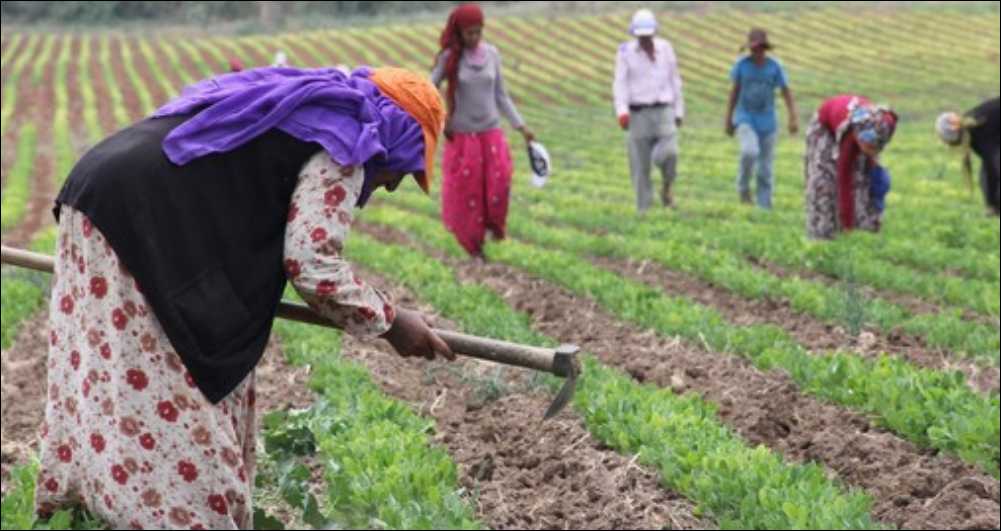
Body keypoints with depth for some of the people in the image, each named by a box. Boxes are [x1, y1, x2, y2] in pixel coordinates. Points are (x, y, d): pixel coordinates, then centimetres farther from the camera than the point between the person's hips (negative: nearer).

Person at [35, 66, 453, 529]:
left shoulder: (301, 104, 26)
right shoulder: (342, 142, -3)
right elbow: (311, 264, -12)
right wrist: (388, 322, 1)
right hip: (139, 223, -10)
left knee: (102, 389, 16)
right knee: (165, 405, -5)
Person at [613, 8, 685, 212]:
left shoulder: (665, 48, 6)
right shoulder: (625, 52, 0)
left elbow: (675, 81, 13)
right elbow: (620, 83, -8)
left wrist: (679, 111, 12)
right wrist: (622, 111, -23)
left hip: (663, 111, 1)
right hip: (638, 114, 0)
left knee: (667, 153, -22)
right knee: (640, 166, 0)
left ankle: (667, 187, 7)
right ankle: (644, 209, 11)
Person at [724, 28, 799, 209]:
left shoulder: (775, 66, -4)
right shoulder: (742, 64, -3)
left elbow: (786, 92, 0)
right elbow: (735, 92, 6)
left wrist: (793, 118, -9)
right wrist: (728, 120, 10)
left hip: (767, 122, 1)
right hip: (745, 119, -1)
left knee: (766, 167, 4)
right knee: (750, 151, -27)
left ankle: (764, 205, 15)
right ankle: (743, 186, -3)